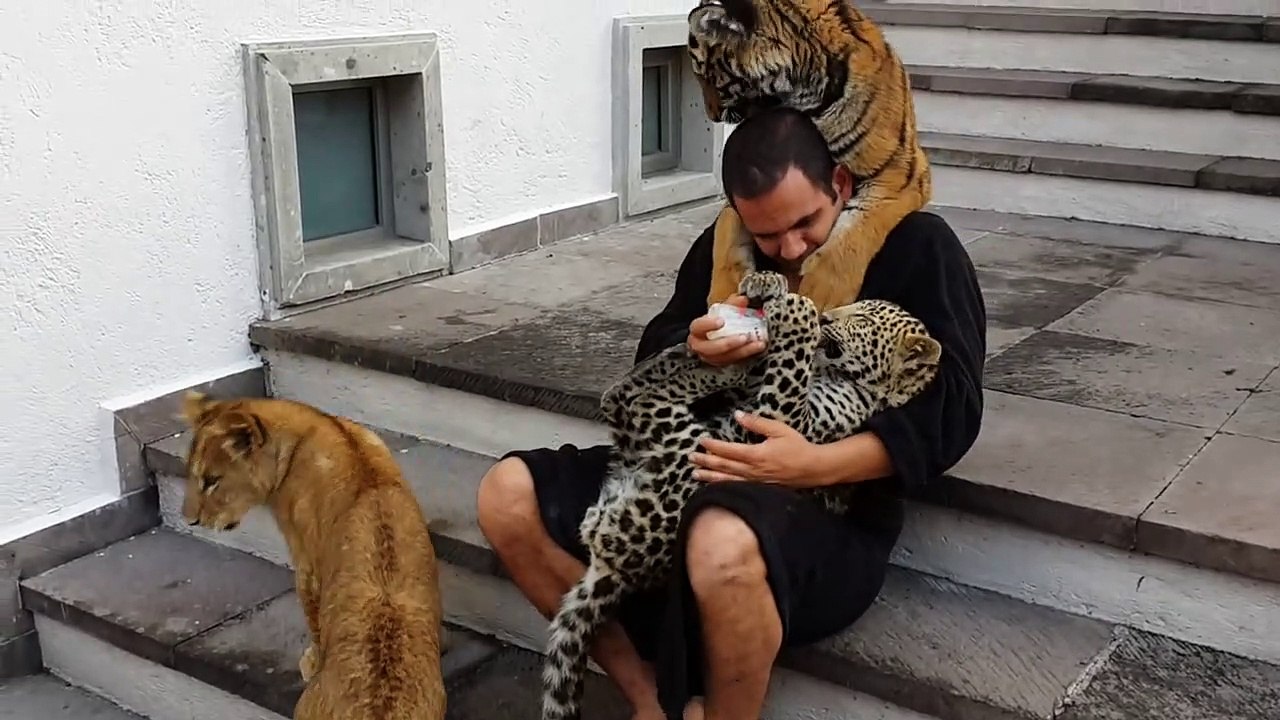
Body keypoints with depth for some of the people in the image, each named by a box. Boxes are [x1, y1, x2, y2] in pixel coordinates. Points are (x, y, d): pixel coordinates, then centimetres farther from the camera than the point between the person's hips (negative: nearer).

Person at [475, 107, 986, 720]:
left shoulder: (918, 248, -2)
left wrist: (816, 465, -24)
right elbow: (652, 364, 17)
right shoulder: (723, 247, 13)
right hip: (703, 477, 6)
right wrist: (695, 352, -8)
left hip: (832, 508, -6)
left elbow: (950, 413, -10)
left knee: (725, 547, -42)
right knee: (507, 496, -11)